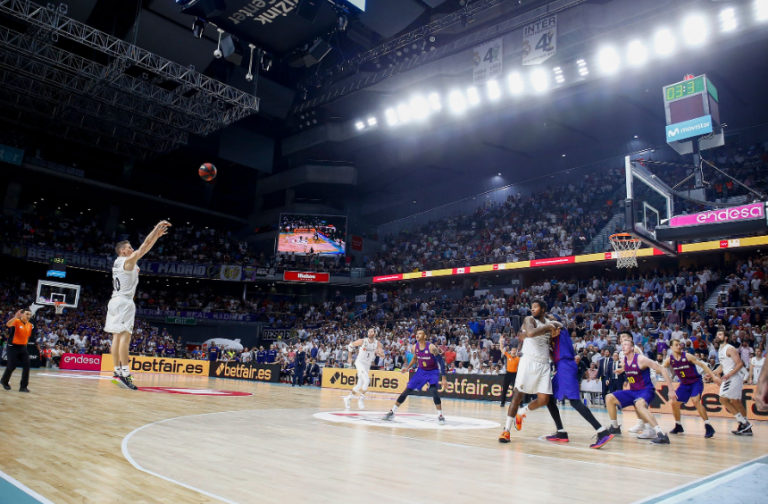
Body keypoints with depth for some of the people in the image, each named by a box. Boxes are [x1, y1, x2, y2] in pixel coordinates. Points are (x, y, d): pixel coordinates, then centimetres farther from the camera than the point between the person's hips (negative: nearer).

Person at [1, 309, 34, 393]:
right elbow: (8, 325, -36)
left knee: (26, 366, -6)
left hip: (22, 347, 5)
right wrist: (15, 317, -50)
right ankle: (4, 381, 30)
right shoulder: (16, 321, -13)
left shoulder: (30, 325, 5)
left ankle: (23, 386, 1)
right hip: (13, 347, -5)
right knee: (12, 366, -1)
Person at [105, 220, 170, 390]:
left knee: (117, 336, 7)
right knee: (125, 336, -15)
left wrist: (157, 235, 22)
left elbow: (143, 248, 22)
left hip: (115, 301, 10)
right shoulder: (128, 261, -6)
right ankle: (125, 373, -21)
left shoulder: (118, 262, 18)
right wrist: (157, 229, -3)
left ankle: (118, 372, 8)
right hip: (124, 301, -10)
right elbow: (144, 246, -9)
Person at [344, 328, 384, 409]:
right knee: (367, 380, -23)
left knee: (360, 385, 8)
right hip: (360, 362, -5)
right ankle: (361, 399, -11)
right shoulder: (362, 341, -11)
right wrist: (350, 357, 5)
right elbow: (350, 345, 2)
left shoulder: (377, 343, -4)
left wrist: (379, 352, -29)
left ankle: (348, 398, 24)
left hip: (367, 365, 5)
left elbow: (383, 355, -6)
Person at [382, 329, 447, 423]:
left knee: (433, 391, -28)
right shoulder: (415, 347, -9)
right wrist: (407, 368, 2)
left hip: (433, 371, -5)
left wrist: (444, 378, -26)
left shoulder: (431, 347, -26)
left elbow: (440, 361, -23)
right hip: (421, 371, 5)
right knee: (407, 390, 1)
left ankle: (440, 416, -12)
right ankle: (392, 413, 9)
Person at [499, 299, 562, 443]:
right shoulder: (529, 319, -4)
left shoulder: (549, 322, 15)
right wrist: (547, 327, -14)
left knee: (543, 400, -2)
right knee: (518, 395, -7)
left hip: (544, 365, 6)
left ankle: (521, 413, 25)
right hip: (529, 362, -5)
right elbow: (530, 333, -24)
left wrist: (556, 325, 9)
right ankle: (507, 429, 1)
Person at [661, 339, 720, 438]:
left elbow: (702, 365, -15)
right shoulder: (669, 359, -7)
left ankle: (708, 427, -21)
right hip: (684, 384, 5)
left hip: (696, 382, -5)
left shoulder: (687, 356, -18)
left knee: (695, 401, -26)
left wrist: (713, 376, -21)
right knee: (674, 403, 3)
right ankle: (678, 426, 23)